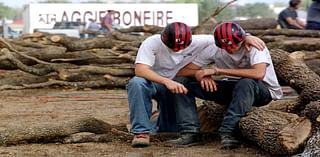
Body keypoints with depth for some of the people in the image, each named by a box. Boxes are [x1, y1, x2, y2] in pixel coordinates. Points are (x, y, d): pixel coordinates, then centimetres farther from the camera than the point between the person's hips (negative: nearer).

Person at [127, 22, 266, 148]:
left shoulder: (197, 42, -18)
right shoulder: (152, 43, -26)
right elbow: (140, 69, -38)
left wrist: (246, 38, -32)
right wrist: (167, 82, -51)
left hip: (176, 86, 3)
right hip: (153, 83, -3)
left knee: (172, 129, 2)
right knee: (136, 83, -37)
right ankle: (142, 131, -27)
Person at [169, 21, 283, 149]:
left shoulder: (252, 46, -22)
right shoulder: (214, 49, -10)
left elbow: (259, 74, -42)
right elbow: (182, 71, -7)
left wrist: (217, 70, -37)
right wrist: (201, 74, -31)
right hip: (232, 89, 5)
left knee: (247, 83, -42)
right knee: (181, 82, -10)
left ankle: (227, 132, -32)